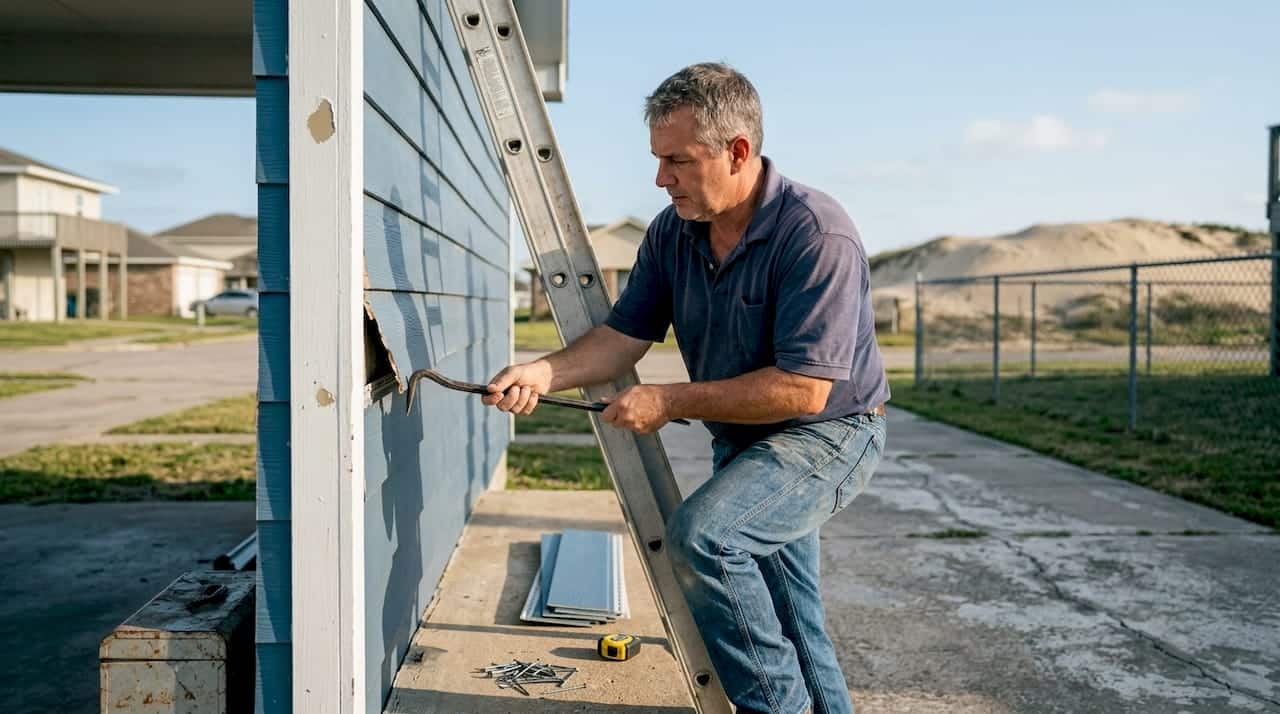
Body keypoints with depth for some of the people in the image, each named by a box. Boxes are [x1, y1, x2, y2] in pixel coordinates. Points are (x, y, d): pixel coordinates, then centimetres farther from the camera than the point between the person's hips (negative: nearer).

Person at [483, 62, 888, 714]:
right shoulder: (672, 232, -4)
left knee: (702, 533, -29)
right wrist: (544, 373, -22)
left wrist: (670, 402, -27)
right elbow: (623, 335, -4)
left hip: (827, 434, -8)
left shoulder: (817, 236, -27)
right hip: (740, 441, 8)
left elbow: (803, 390, -31)